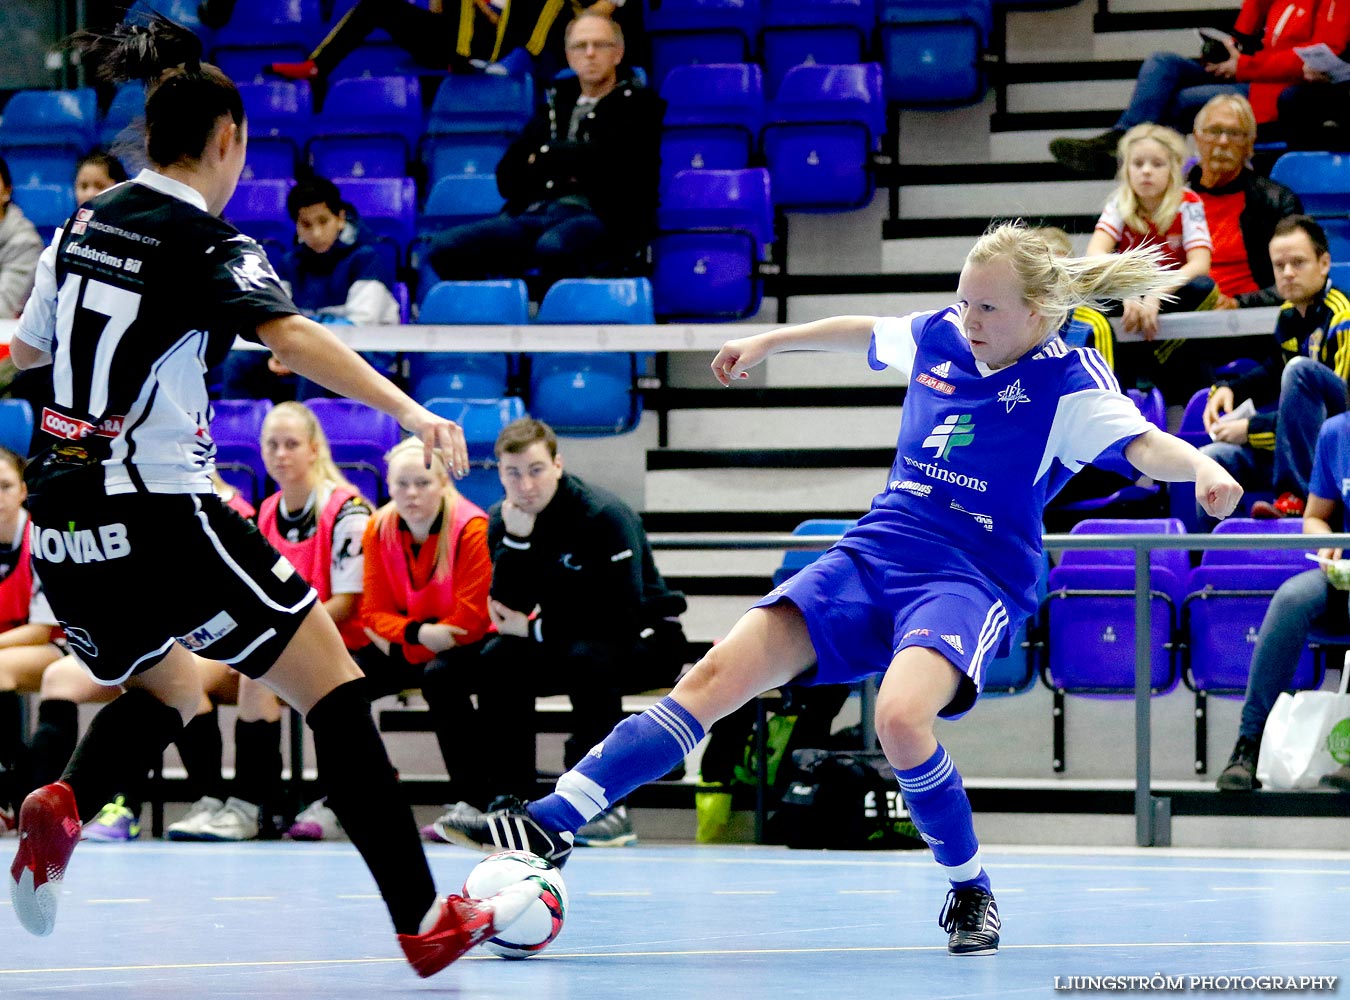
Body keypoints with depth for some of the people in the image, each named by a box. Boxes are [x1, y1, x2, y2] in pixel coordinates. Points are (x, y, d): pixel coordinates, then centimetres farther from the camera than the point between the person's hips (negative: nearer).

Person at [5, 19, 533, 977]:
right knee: (337, 691, -1)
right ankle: (424, 923, -7)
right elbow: (292, 337, -26)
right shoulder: (208, 246, -8)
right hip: (162, 513, -7)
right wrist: (409, 410, -37)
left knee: (167, 687, 30)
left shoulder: (83, 227, 11)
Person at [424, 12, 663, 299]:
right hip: (534, 212, 5)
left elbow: (606, 159, -5)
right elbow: (507, 177, 17)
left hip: (599, 218, -5)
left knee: (553, 247, -42)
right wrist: (564, 166, 0)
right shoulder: (557, 102, 26)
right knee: (444, 249, -19)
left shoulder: (638, 102, 12)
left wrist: (544, 156, 5)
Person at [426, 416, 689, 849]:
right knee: (497, 660, -15)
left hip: (649, 638, -6)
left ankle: (607, 808, -30)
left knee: (589, 658, -35)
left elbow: (623, 616, -29)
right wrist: (516, 542, -26)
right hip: (574, 638, 6)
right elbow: (506, 614, -13)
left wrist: (535, 629, -21)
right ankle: (510, 800, -9)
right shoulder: (505, 520, -5)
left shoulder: (604, 516, -25)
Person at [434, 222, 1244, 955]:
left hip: (972, 581, -5)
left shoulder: (1069, 383, -10)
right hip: (874, 554, 6)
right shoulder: (938, 336, 6)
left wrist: (1200, 468, -47)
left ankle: (971, 891, -9)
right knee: (718, 676, -9)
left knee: (901, 720, -34)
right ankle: (555, 821, -10)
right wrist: (769, 341, 38)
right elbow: (864, 332, 28)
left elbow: (1143, 443, -25)